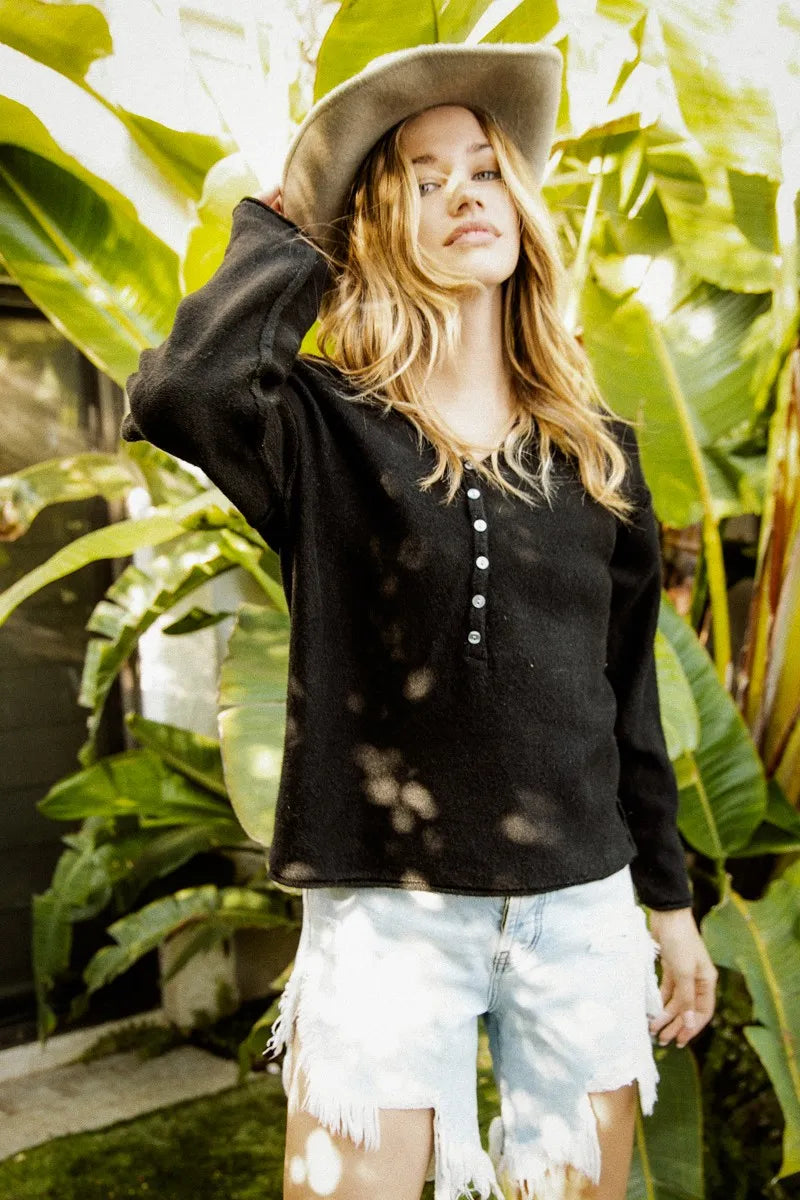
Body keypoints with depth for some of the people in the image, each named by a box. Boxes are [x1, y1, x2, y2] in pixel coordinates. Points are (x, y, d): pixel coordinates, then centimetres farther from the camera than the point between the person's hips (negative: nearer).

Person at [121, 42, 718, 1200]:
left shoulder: (596, 447, 7)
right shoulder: (327, 426, -5)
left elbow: (628, 688, 12)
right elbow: (178, 392, -29)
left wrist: (671, 898, 15)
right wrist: (286, 231, -11)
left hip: (582, 909, 4)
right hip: (387, 914, -3)